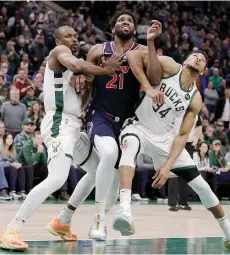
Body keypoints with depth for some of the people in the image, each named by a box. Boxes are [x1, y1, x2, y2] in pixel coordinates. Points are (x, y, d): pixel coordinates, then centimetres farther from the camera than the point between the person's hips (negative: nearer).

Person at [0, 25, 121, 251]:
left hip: (72, 125, 11)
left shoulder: (70, 64, 25)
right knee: (56, 179, -27)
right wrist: (107, 71, -15)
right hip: (60, 124, -11)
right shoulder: (59, 52, -5)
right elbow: (76, 65, -26)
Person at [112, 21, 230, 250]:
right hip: (138, 128, -5)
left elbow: (183, 135, -5)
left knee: (200, 185, 2)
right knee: (130, 146, -42)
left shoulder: (195, 99, -1)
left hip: (164, 137, 5)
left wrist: (168, 166, -17)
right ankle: (125, 209, -58)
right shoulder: (170, 67, -11)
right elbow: (134, 56, -23)